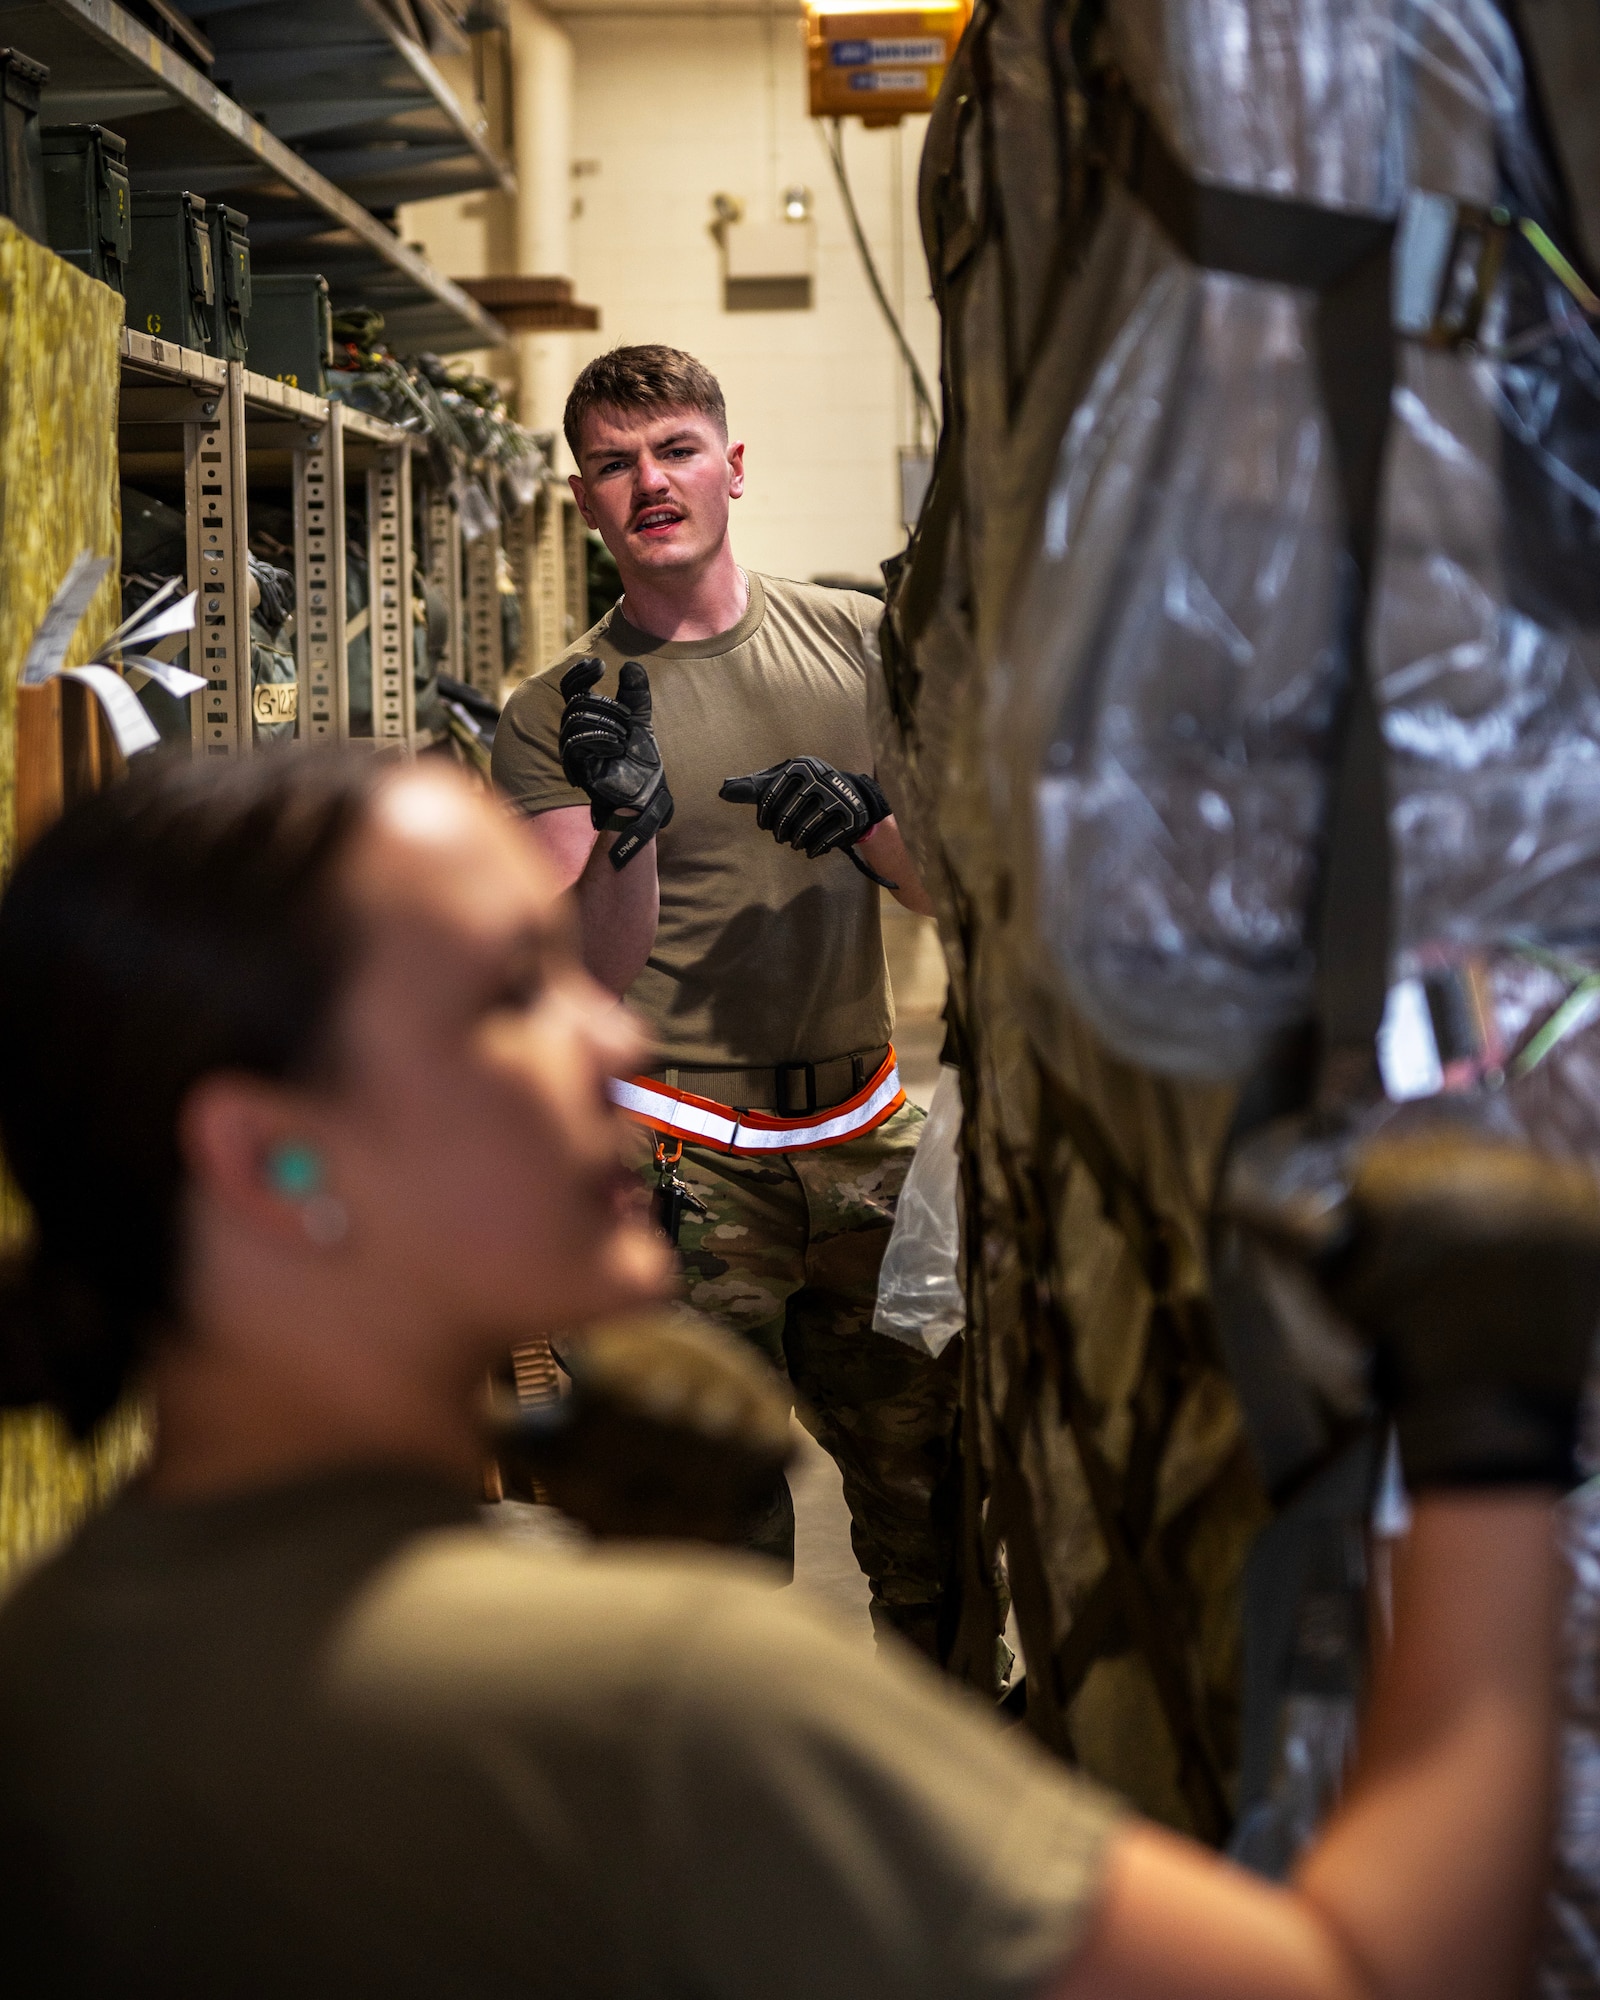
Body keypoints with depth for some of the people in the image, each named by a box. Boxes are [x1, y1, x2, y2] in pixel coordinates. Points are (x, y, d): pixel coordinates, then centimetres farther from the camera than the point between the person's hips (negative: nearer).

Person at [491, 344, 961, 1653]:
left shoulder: (856, 640, 7)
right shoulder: (555, 716, -1)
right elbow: (596, 977, -9)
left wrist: (863, 819, -12)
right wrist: (627, 825, -26)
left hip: (867, 1136, 3)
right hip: (685, 1151, -3)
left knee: (933, 1503, 8)